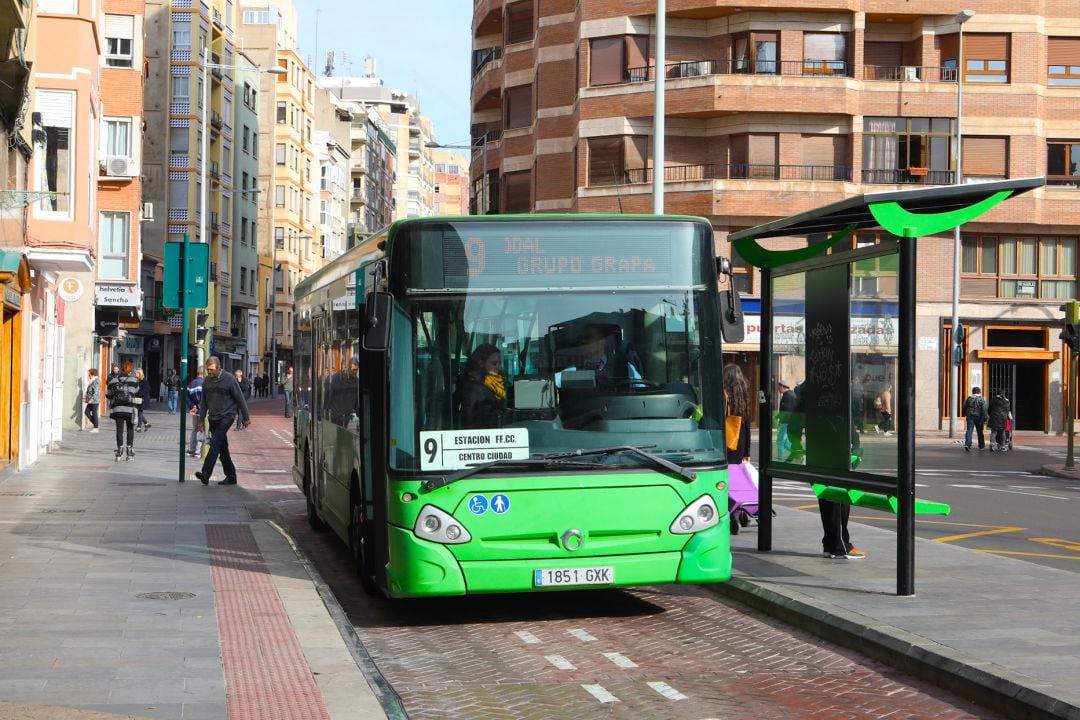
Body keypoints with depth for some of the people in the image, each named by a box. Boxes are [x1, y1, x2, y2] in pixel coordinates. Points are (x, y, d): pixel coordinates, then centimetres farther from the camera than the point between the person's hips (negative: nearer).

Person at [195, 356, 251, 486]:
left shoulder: (229, 379, -8)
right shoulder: (206, 381, 7)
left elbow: (240, 399, -3)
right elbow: (204, 402, 16)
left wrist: (246, 417, -1)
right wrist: (201, 420, 13)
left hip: (226, 417, -6)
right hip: (213, 418, 6)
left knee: (215, 443, -20)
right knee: (222, 448, 9)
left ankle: (205, 474, -27)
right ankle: (231, 476, 18)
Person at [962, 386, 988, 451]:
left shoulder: (969, 398, 6)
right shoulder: (982, 399, -3)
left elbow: (964, 407, 11)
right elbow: (984, 410, -10)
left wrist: (964, 414, 27)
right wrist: (984, 419, -10)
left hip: (970, 417, 1)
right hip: (978, 417, -1)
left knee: (969, 431, -5)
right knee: (980, 431, 13)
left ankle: (967, 444, -23)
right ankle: (981, 445, 24)